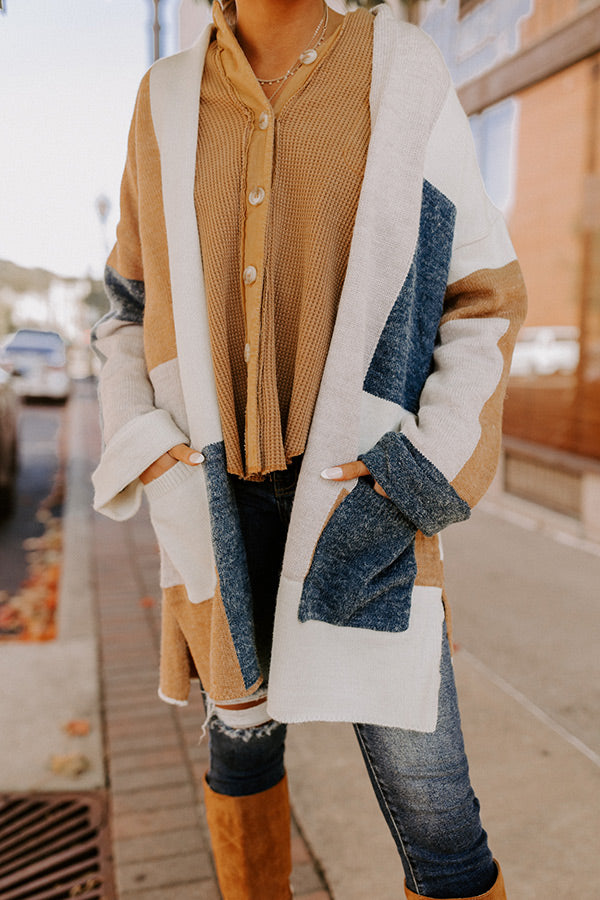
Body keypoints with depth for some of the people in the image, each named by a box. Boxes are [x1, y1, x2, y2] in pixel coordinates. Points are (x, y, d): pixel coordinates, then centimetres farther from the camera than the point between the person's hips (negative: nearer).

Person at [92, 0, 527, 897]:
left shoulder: (404, 76, 0)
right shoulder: (166, 106, 7)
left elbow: (485, 302, -1)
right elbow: (130, 315, 13)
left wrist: (413, 477, -13)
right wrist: (149, 453, -4)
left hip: (363, 505, -2)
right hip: (220, 500, 3)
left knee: (427, 795, -1)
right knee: (243, 730, 17)